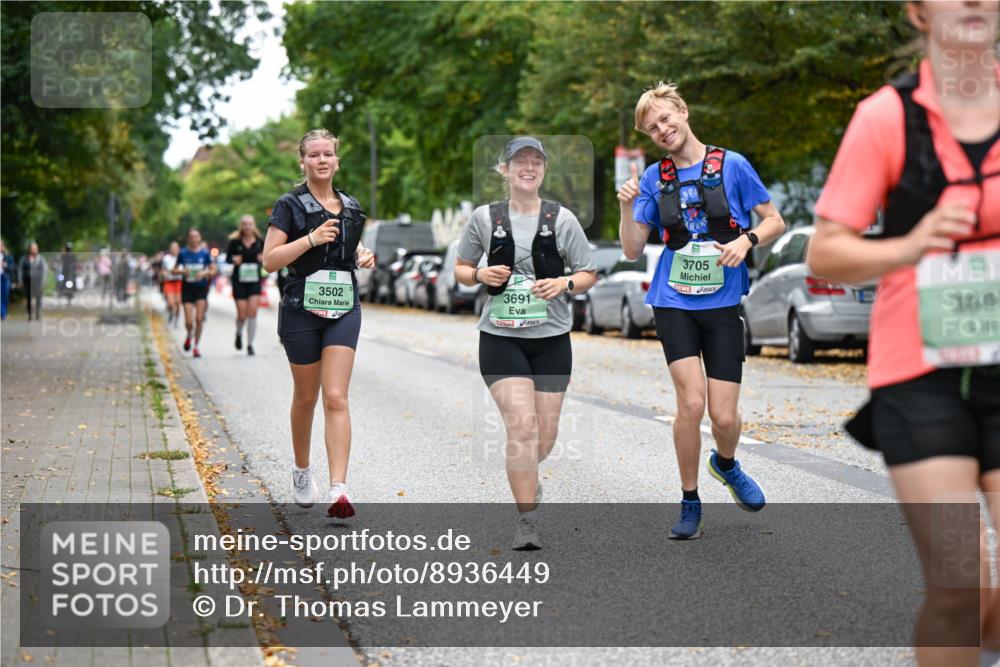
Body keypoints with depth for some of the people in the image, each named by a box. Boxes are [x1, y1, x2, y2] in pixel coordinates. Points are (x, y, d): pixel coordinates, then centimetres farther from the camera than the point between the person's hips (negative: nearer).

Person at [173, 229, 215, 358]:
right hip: (187, 288, 0)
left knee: (199, 319, -9)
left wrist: (205, 273, -18)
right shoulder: (183, 253, 0)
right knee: (189, 322, -6)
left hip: (201, 287, 0)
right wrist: (182, 271, -14)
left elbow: (213, 270, 2)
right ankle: (189, 336, 29)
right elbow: (174, 270, 6)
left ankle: (196, 346, 8)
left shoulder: (205, 253, -2)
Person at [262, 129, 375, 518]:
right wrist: (312, 238, -21)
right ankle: (301, 473, 33)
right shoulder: (290, 205, -3)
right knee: (306, 397, 11)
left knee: (336, 398, -10)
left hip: (344, 310, 2)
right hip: (302, 310, -2)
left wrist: (364, 256, 3)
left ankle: (338, 490, -18)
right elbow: (270, 260, -10)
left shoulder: (350, 207, 11)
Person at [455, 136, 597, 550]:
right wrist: (480, 275, -9)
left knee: (545, 434, 8)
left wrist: (565, 284, -14)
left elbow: (589, 274, 7)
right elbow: (461, 268, 12)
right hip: (501, 337, -2)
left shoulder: (562, 219, 2)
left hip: (551, 339, 2)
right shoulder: (485, 218, 1)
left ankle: (524, 476, 43)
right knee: (522, 425, -17)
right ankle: (526, 520, -8)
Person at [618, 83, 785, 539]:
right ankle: (690, 503, 3)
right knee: (691, 402, -16)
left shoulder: (731, 165, 0)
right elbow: (632, 251, 6)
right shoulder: (653, 178, 6)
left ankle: (725, 464, 32)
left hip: (723, 304, -1)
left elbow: (775, 222, 4)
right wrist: (626, 207, -10)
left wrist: (746, 239, -15)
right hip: (673, 304, 1)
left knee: (724, 416, -5)